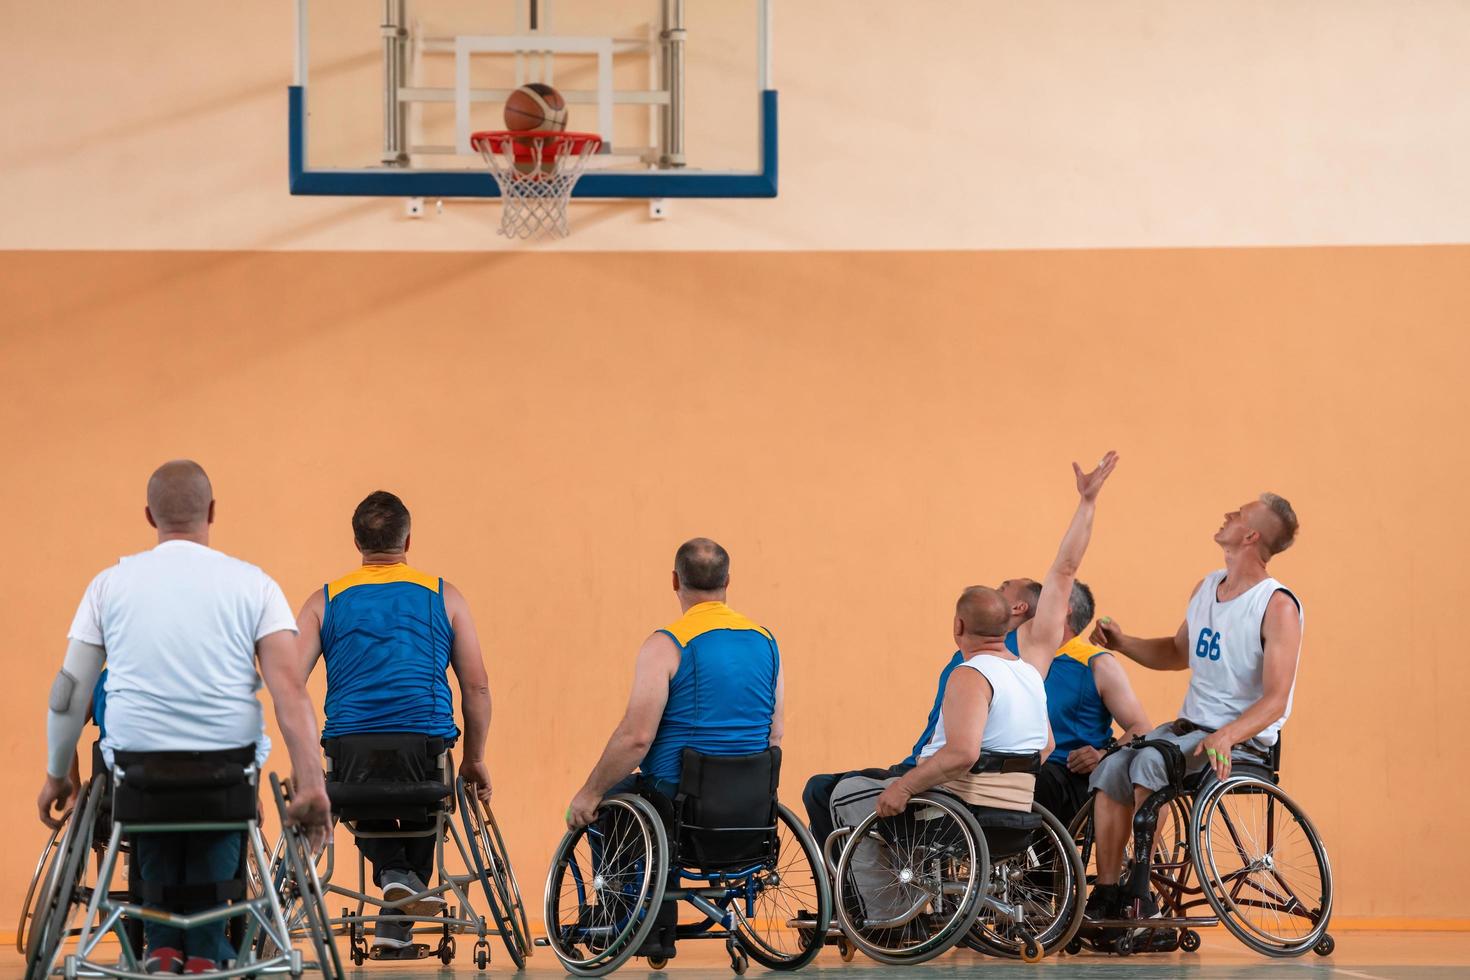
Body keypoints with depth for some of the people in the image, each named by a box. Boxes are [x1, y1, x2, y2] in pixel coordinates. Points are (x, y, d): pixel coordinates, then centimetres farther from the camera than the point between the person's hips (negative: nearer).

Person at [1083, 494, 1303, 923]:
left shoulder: (1277, 606, -13)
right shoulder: (1206, 588, 12)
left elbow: (1275, 700, -19)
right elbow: (1178, 653, 28)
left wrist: (1226, 737, -36)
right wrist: (1122, 643, 11)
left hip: (1244, 740, -7)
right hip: (1190, 725, 7)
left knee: (1150, 762, -31)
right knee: (1110, 768, -16)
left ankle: (1141, 891, -23)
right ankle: (1105, 896, -16)